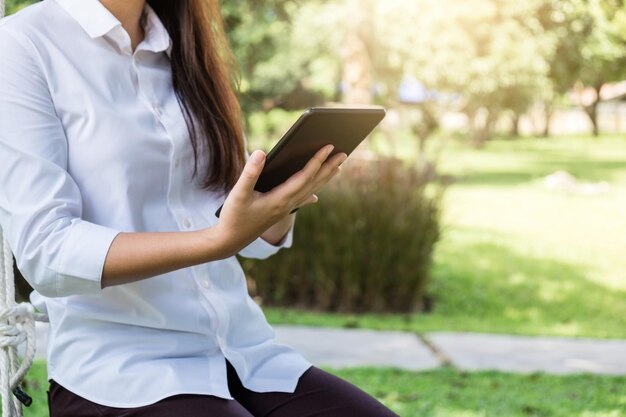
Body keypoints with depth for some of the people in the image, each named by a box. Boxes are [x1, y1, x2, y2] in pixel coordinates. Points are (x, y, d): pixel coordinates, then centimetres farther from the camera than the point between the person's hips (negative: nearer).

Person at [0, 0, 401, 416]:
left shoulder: (187, 49, 14)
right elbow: (45, 252, -15)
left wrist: (287, 194, -7)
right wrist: (219, 239, -25)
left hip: (247, 351, 6)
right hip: (120, 367, -6)